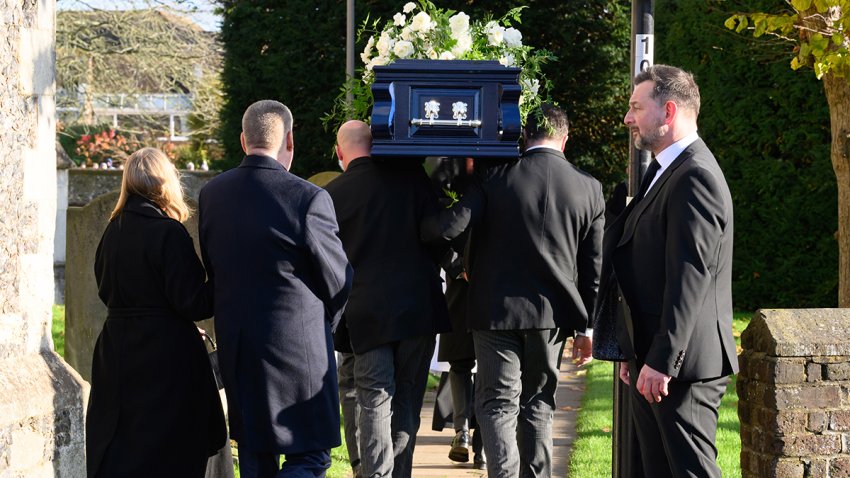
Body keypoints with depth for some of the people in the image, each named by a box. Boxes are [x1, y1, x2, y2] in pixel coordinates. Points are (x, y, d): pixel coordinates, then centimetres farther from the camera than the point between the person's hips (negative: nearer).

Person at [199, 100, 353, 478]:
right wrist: (324, 322, 14)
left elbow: (213, 269, 11)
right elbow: (338, 281, -5)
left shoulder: (212, 193, 1)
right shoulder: (309, 199, -16)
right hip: (298, 348, -6)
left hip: (236, 347, 6)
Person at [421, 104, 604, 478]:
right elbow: (592, 267, 4)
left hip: (497, 310, -3)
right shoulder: (588, 188, 1)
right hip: (552, 313, 3)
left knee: (498, 404, 2)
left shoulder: (496, 177, -8)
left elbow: (451, 225, -16)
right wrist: (586, 327, 11)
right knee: (538, 405, 14)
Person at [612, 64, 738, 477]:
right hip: (651, 362, 10)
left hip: (682, 367, -10)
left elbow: (690, 277, -22)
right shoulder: (664, 173, 18)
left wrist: (661, 361, -23)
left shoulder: (696, 177, -15)